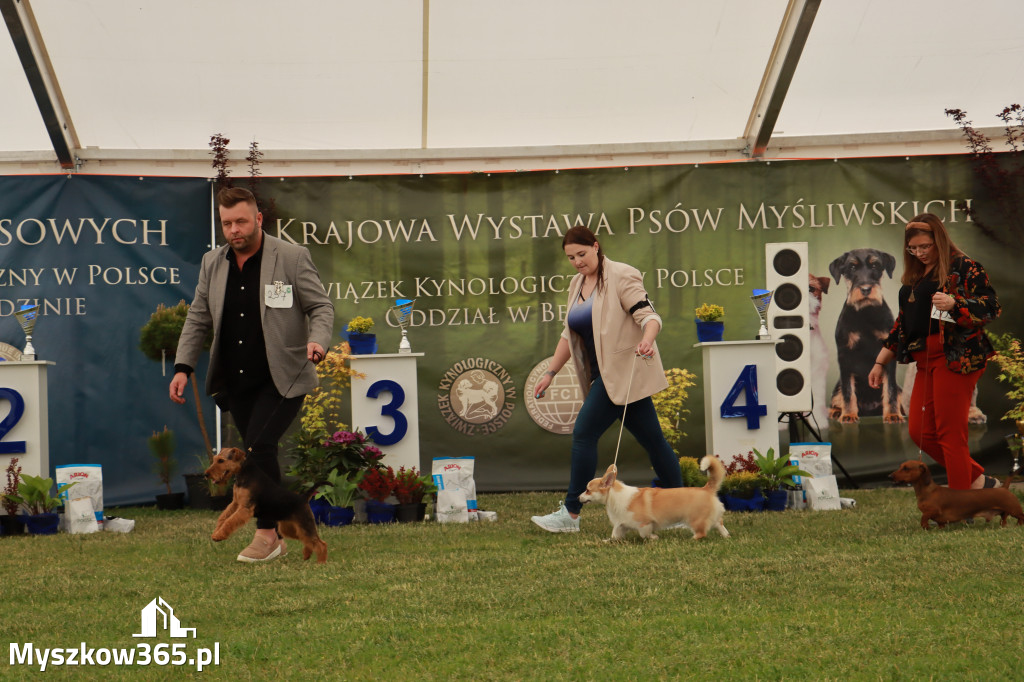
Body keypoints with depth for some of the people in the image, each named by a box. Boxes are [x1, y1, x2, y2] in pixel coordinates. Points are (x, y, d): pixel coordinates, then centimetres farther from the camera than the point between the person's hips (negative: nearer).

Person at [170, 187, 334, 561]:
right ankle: (277, 537, 17)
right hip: (236, 382, 5)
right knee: (256, 455, 7)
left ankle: (267, 533, -7)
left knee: (259, 446, -18)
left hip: (281, 379, -5)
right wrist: (183, 367, 4)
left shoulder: (292, 257, -6)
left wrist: (317, 341, -23)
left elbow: (321, 306, -3)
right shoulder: (212, 263, 8)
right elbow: (197, 319, 14)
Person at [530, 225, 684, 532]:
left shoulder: (621, 276, -9)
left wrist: (647, 340, -39)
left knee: (584, 433, -12)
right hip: (605, 374, 8)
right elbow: (570, 333, 22)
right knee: (650, 438, 10)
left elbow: (648, 315, -18)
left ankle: (571, 514, -7)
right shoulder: (577, 284, 16)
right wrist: (551, 372, 18)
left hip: (622, 371, -8)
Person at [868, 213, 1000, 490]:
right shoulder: (914, 277, 21)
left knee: (950, 433, -9)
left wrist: (954, 304, -26)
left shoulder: (963, 267, -2)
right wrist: (880, 362, 24)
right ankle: (979, 480, 16)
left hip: (956, 359, -8)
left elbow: (991, 306, -9)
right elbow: (902, 323, 26)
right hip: (926, 363, 8)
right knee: (920, 432, 4)